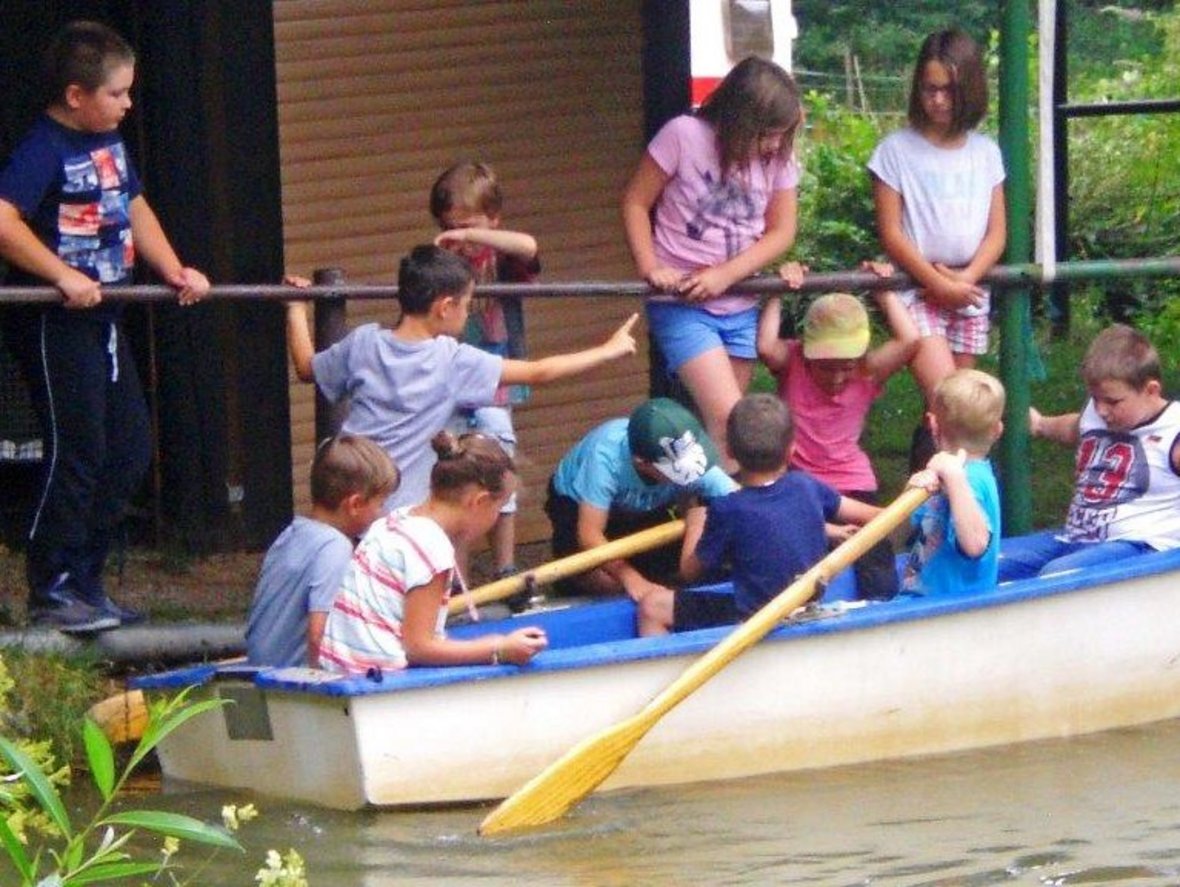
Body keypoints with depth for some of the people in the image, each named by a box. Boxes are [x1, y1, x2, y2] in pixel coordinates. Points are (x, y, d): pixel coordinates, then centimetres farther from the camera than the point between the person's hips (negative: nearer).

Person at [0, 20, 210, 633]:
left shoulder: (109, 144, 12)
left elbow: (135, 208, 23)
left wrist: (175, 271, 10)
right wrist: (64, 277, -27)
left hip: (100, 316, 9)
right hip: (53, 324, -9)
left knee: (129, 451, 11)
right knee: (76, 454, -7)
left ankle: (84, 582, 18)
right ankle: (51, 593, 1)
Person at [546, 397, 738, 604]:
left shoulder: (695, 463, -34)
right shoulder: (606, 454, -43)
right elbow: (589, 535, -41)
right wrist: (631, 579, -51)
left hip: (644, 509, 4)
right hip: (577, 505, -4)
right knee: (607, 583, -24)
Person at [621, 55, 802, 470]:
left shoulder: (778, 157, 0)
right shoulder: (684, 136, -13)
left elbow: (781, 231, 2)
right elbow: (635, 202, -5)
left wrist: (725, 274, -13)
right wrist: (650, 268, -18)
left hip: (740, 307, 5)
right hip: (681, 306, -5)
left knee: (718, 423, 7)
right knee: (729, 420, -17)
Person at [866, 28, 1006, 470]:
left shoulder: (985, 153, 7)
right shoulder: (897, 150, -3)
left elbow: (996, 231, 6)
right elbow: (891, 233, -6)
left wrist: (966, 278, -10)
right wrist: (938, 283, -13)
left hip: (969, 290, 4)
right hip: (917, 289, -4)